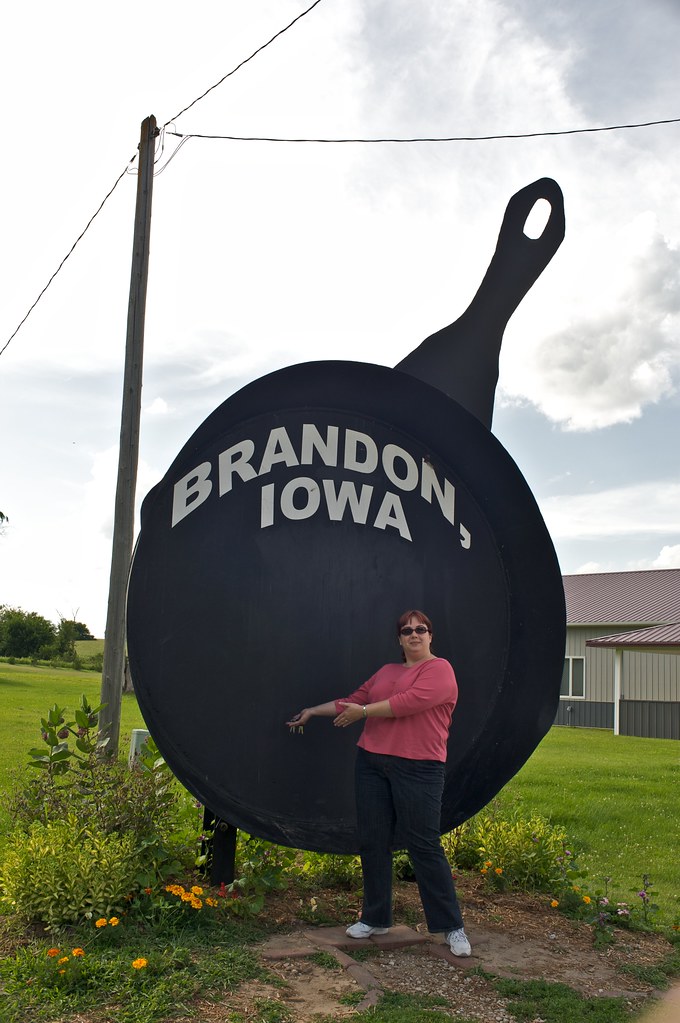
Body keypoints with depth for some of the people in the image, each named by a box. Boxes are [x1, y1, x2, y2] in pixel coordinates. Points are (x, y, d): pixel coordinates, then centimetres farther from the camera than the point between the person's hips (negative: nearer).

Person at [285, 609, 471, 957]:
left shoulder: (439, 669, -5)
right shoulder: (386, 672, 17)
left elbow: (408, 703, -17)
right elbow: (354, 700, 24)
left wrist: (363, 712, -7)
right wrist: (314, 711, 26)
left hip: (418, 769, -6)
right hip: (371, 764, 7)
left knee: (425, 847, -4)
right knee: (373, 842, 9)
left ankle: (452, 927, 9)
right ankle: (376, 918, 24)